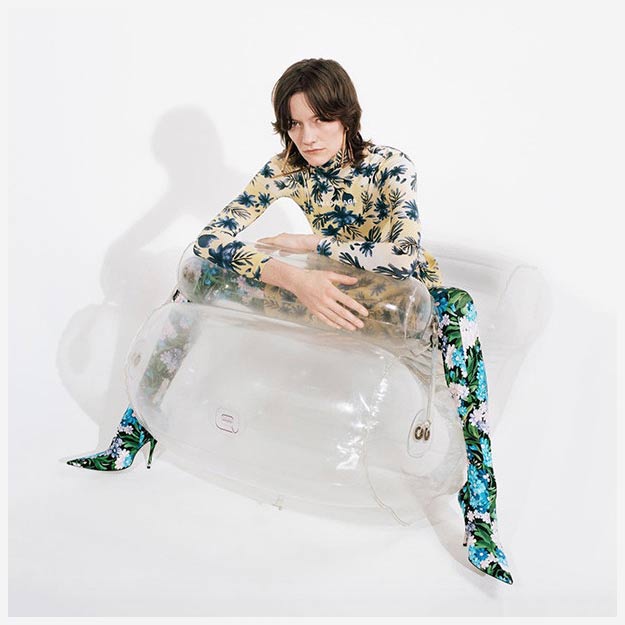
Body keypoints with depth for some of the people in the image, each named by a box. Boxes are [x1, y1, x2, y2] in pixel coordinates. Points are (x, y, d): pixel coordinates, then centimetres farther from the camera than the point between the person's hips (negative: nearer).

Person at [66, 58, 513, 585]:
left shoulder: (390, 166, -22)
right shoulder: (286, 169, -12)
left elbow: (405, 257, -40)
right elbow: (211, 239, -23)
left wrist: (304, 243, -30)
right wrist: (292, 276, -41)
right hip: (328, 289, 4)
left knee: (456, 308, -40)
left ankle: (479, 518, -41)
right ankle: (131, 437, -4)